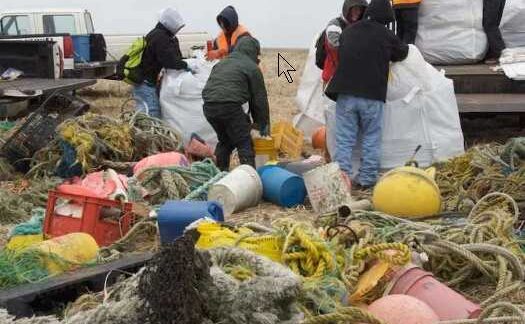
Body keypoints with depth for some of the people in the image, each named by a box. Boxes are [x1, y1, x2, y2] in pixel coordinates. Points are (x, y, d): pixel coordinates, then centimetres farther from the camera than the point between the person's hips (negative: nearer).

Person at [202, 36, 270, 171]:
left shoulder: (221, 63, 28)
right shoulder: (252, 68, 7)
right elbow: (259, 98, 7)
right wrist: (264, 124, 17)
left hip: (209, 106, 7)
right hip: (230, 107, -7)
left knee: (224, 141, 26)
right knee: (245, 144, 2)